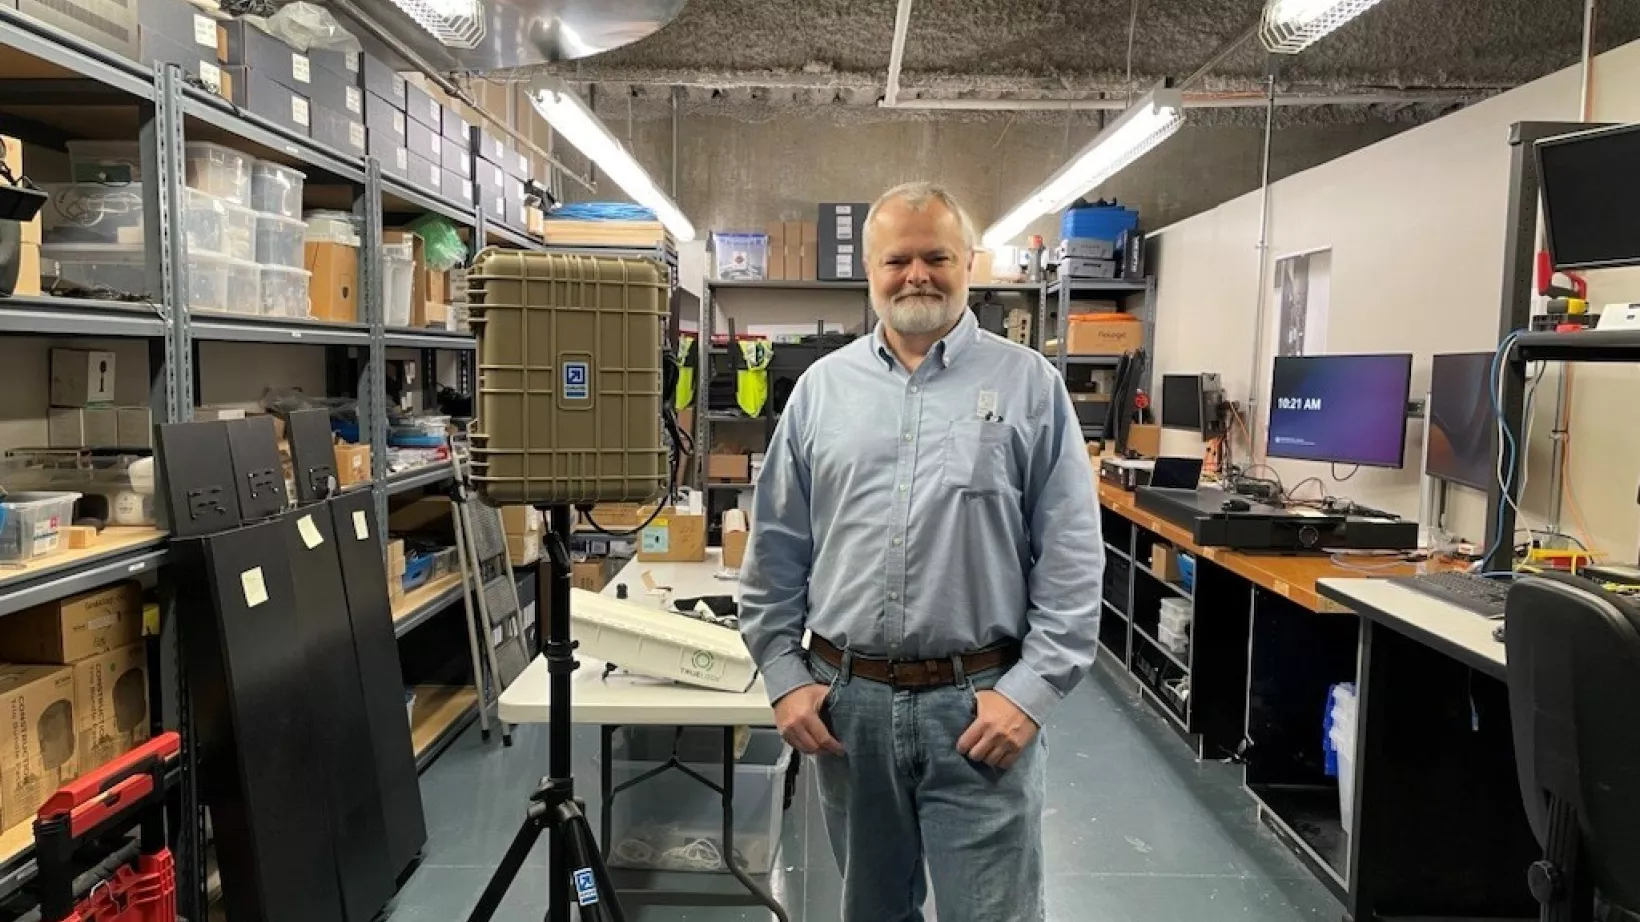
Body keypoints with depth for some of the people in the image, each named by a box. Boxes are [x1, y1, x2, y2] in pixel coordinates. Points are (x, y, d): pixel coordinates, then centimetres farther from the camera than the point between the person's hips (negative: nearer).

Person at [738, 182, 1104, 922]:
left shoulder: (1029, 384, -2)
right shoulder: (822, 387, 5)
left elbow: (1071, 561, -4)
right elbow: (776, 552, 7)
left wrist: (1030, 690, -11)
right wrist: (784, 676, 1)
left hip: (980, 701, -3)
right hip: (847, 698, 3)